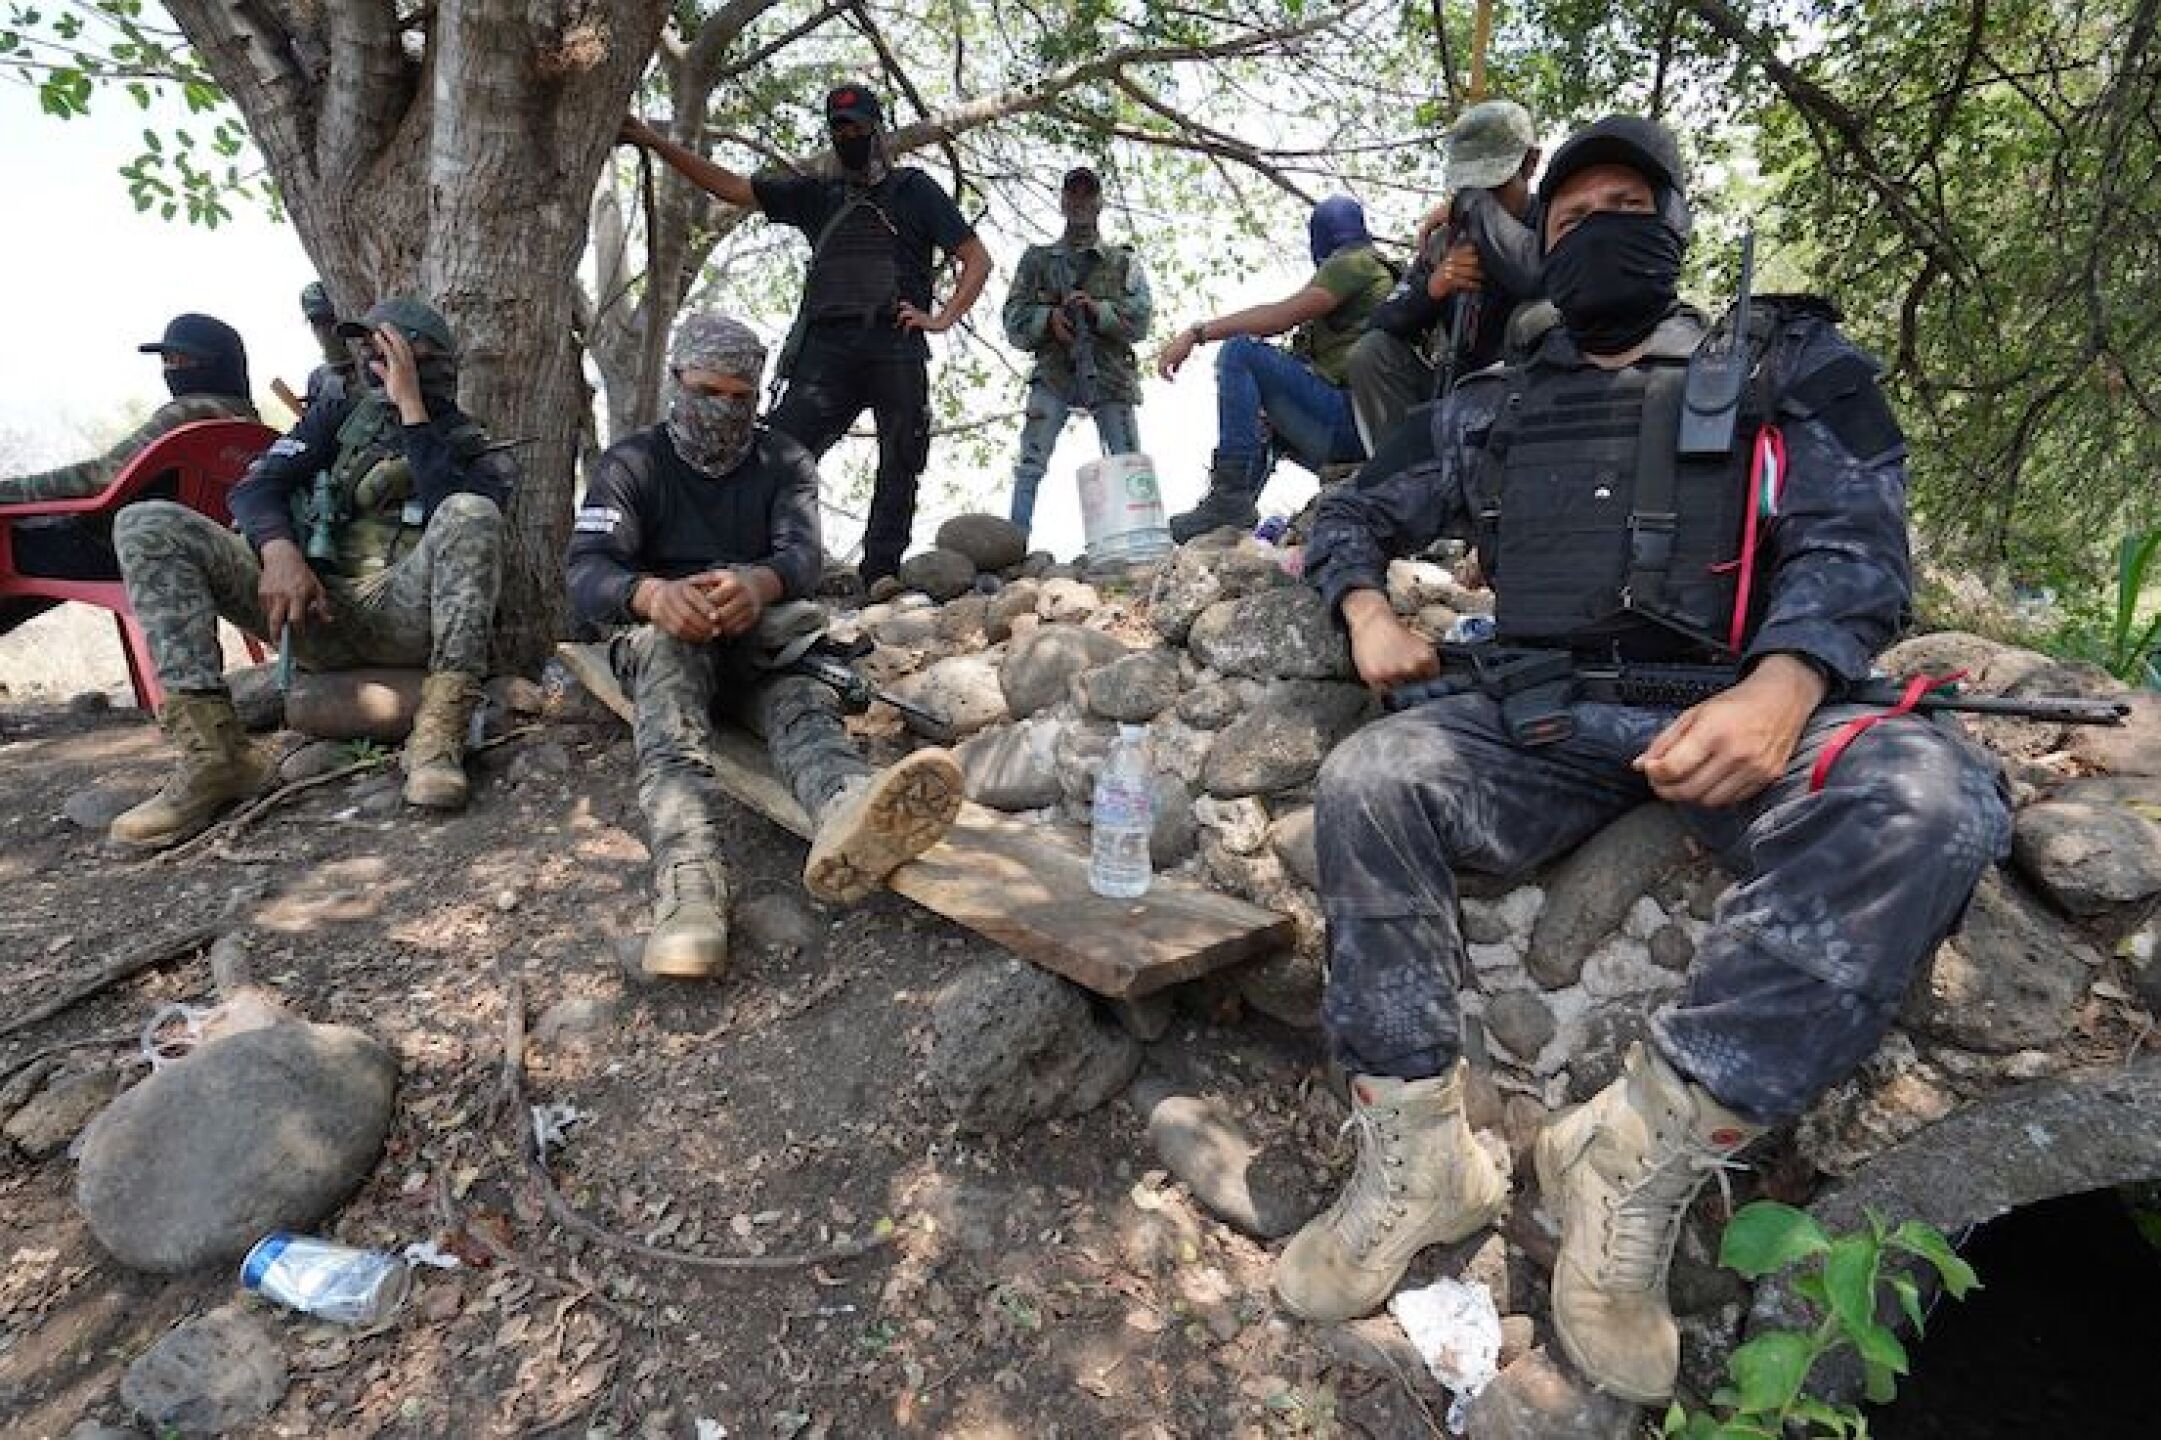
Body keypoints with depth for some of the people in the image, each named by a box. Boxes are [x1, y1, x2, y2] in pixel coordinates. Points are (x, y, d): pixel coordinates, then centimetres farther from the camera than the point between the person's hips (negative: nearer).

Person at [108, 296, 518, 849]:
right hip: (314, 606, 4)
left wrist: (411, 408, -11)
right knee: (147, 525, -12)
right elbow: (254, 487, 7)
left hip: (405, 614, -4)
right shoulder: (342, 415, 20)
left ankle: (437, 739, -35)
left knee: (471, 513, -29)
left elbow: (448, 513, -14)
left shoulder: (481, 452, 10)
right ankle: (212, 755, -23)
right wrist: (279, 551, -15)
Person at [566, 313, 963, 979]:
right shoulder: (632, 463, 4)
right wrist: (652, 593, -38)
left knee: (802, 693, -32)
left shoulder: (785, 461, 9)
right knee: (670, 643, -37)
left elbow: (802, 552, -11)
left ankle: (848, 814, -70)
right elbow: (587, 570, -12)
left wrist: (758, 583, -38)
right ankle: (689, 880, -62)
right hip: (658, 636, -1)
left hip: (759, 637, 2)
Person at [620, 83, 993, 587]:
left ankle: (880, 575, 3)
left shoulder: (914, 189, 16)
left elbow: (977, 259, 11)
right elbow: (730, 187, 21)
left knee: (900, 466, -3)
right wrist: (654, 141, 14)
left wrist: (943, 318, -1)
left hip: (897, 347, -1)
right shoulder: (817, 194, 24)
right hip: (826, 347, 2)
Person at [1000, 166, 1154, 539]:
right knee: (1030, 464, -14)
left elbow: (1140, 316, 4)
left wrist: (1097, 310, -13)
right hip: (1053, 373, 0)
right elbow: (1015, 319, 10)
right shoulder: (1037, 258, 19)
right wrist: (1049, 316, -11)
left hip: (1110, 373, 1)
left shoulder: (1124, 260, 19)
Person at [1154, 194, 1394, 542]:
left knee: (1239, 351, -15)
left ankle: (1230, 497, -26)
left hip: (1349, 415, -10)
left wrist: (1197, 332, -14)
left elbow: (1283, 315, -14)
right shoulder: (1381, 273, 30)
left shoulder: (1354, 262, 0)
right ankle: (1236, 513, 12)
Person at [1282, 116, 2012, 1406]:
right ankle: (1417, 1154, -22)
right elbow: (1354, 514, 25)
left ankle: (1641, 1155, -29)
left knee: (1927, 799, -32)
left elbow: (1852, 541, 1)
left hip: (1732, 712, -1)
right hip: (1539, 716, 2)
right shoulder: (1492, 407, 21)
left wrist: (1780, 687, -22)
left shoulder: (1790, 364, 15)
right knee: (1368, 781, -26)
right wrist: (1370, 614, 1)